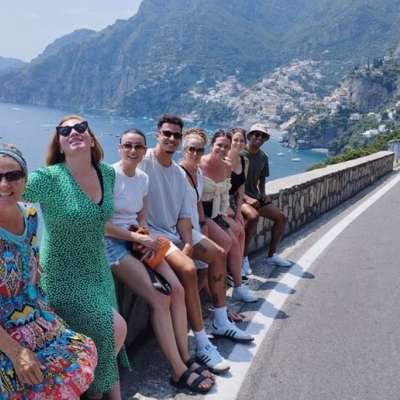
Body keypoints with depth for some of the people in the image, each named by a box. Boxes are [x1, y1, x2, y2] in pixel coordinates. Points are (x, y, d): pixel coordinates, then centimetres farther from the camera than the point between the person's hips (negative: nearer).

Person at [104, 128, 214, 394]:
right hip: (112, 243, -7)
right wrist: (137, 238, -17)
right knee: (160, 300, -17)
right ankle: (179, 372, -7)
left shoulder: (143, 178, 9)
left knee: (177, 290, -7)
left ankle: (185, 357, 5)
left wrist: (145, 235, -6)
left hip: (136, 239, 7)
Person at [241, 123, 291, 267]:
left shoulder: (263, 157, 11)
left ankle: (271, 255, 11)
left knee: (282, 217, -1)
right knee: (253, 216, -36)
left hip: (255, 196, 8)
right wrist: (246, 198, -23)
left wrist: (263, 194, 4)